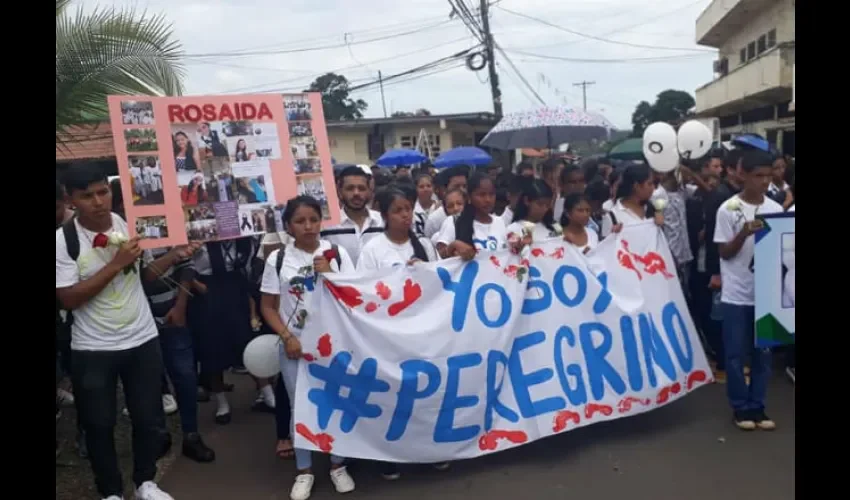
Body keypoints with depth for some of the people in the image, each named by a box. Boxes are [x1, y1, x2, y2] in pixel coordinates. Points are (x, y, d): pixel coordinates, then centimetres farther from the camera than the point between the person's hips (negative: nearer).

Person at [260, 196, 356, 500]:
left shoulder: (337, 253, -2)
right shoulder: (278, 259, -2)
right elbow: (268, 307, 2)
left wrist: (329, 275, -17)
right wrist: (287, 338, -10)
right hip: (295, 345, 0)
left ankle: (338, 465, 26)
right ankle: (304, 471, 25)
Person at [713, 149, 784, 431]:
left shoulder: (775, 209, 3)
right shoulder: (728, 209, -8)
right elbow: (725, 252, -6)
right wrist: (744, 233, -22)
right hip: (737, 294, -3)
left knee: (763, 353, 10)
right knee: (736, 354, 4)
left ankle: (757, 407, 22)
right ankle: (741, 408, 18)